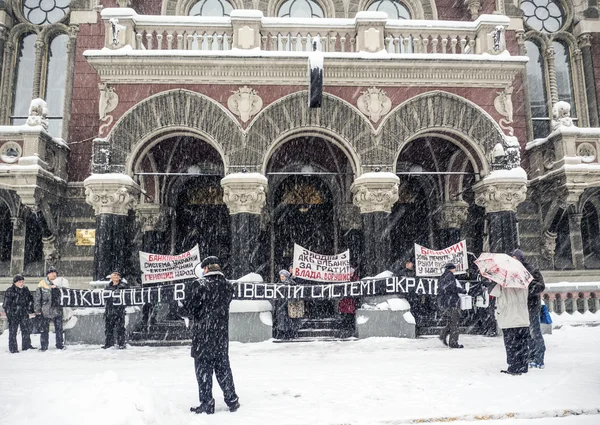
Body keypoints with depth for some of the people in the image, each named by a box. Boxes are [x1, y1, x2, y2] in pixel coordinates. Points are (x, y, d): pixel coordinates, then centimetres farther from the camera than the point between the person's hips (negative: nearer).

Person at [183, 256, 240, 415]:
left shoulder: (199, 285, -16)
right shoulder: (228, 286, 1)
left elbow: (187, 309, -13)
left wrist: (195, 315, 7)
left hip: (202, 335, -5)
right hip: (222, 335, 5)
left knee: (203, 369, 7)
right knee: (223, 367, 17)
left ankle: (207, 404, 13)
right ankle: (232, 400, 23)